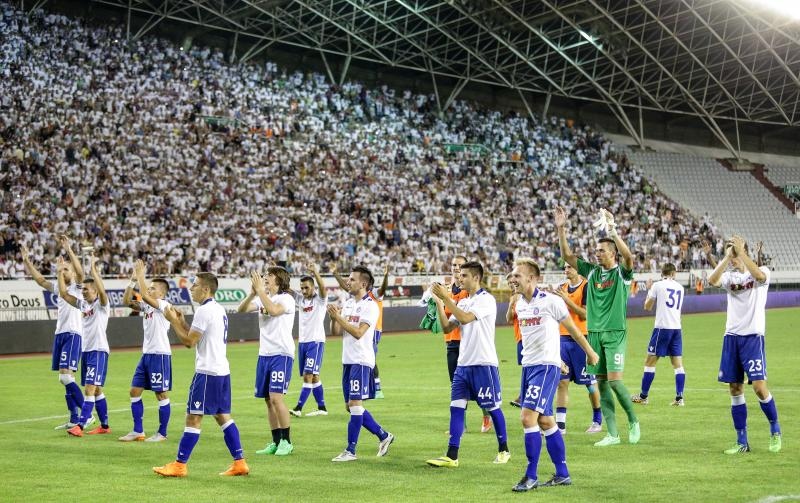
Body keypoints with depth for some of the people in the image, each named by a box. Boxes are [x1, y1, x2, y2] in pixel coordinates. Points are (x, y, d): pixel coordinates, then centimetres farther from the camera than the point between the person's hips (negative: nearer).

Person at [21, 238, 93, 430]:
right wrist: (27, 261, 18)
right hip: (59, 334, 8)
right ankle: (74, 419, 10)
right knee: (66, 379, 7)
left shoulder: (76, 286, -4)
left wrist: (68, 250, -30)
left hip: (72, 335, -8)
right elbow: (40, 280, 24)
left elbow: (80, 272, -23)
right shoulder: (58, 286, 17)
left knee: (66, 376, -17)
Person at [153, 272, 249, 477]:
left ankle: (179, 465, -2)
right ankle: (239, 462, 10)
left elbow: (189, 341, -14)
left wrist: (173, 321, -4)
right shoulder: (219, 310, 16)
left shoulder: (204, 311, -14)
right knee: (223, 416, 12)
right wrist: (182, 322, 17)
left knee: (193, 417, -5)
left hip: (207, 372, -10)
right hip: (222, 370, 10)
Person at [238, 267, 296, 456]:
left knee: (276, 397, -14)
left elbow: (273, 310, -27)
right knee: (268, 400, 7)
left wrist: (260, 290, -20)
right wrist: (252, 293, -12)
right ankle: (276, 442, 14)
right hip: (264, 354, 7)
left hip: (282, 354, -7)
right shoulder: (262, 298, 13)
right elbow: (242, 309, 3)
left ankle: (286, 441, -6)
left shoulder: (287, 299, -8)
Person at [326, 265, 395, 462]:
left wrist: (339, 318, -19)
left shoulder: (370, 306, -10)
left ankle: (350, 451, -6)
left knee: (355, 404, -9)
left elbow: (358, 333, -20)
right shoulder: (348, 303, 13)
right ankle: (383, 436, 23)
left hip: (361, 361, -9)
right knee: (351, 406, 11)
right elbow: (336, 332, 11)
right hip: (347, 360, 9)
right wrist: (333, 318, -8)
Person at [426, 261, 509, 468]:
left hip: (483, 363, -7)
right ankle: (452, 456, -3)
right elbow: (447, 328, 10)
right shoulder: (463, 302, 14)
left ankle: (503, 450, 20)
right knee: (456, 407, -1)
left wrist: (446, 298, -20)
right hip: (463, 363, 7)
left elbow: (465, 318, -23)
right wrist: (439, 303, 1)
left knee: (492, 408, 4)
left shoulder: (486, 299, -11)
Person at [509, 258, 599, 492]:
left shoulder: (550, 301, -12)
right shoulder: (519, 305, 11)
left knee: (528, 417, -15)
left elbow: (573, 329, -1)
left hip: (546, 367, -8)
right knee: (545, 421, 10)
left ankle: (531, 476, -8)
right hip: (528, 366, 8)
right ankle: (562, 474, 18)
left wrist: (590, 353, 9)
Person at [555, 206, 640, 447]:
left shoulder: (622, 272, -2)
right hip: (594, 334, 5)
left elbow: (628, 257, -24)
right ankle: (612, 433, 7)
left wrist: (612, 231, -32)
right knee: (601, 382, 3)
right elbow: (567, 256, 8)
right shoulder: (592, 271, 11)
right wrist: (561, 229, -3)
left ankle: (633, 421, 7)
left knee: (614, 380, -15)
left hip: (615, 333, -5)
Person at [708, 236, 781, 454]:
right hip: (732, 336, 5)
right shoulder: (730, 276, 10)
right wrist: (727, 257, -14)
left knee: (759, 386, -12)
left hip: (753, 336, -5)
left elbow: (759, 276, -28)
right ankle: (742, 441, 9)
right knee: (735, 389, 3)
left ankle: (775, 430, 10)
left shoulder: (761, 272, -2)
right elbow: (712, 280, -11)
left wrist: (740, 251, -24)